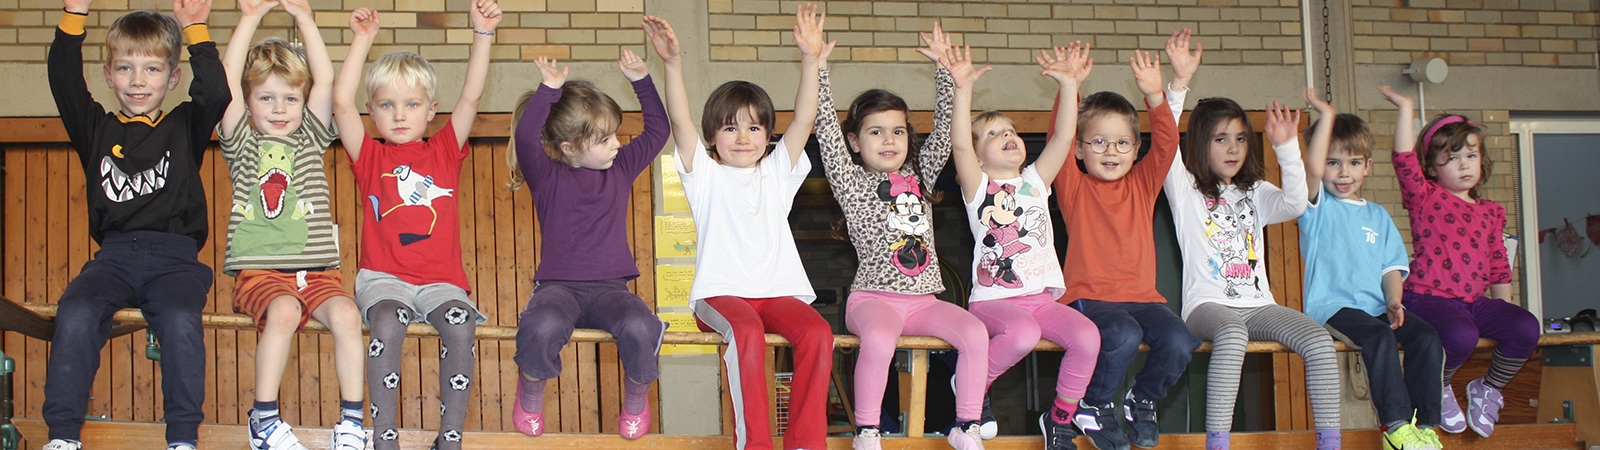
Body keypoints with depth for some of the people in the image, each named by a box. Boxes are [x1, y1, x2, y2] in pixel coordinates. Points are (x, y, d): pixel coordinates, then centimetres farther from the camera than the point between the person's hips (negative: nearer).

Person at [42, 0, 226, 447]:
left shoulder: (185, 127, 16)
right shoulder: (98, 130, 19)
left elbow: (215, 93, -1)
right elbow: (64, 82, 6)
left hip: (174, 258, -1)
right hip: (113, 255, 2)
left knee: (181, 321, -31)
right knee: (75, 314, -27)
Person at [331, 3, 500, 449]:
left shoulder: (444, 151, 14)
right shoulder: (371, 156, 11)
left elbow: (471, 95, 5)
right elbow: (342, 101, -2)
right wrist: (363, 40, -4)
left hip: (440, 280, 1)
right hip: (384, 277, -1)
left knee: (461, 325, -29)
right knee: (388, 324, -32)